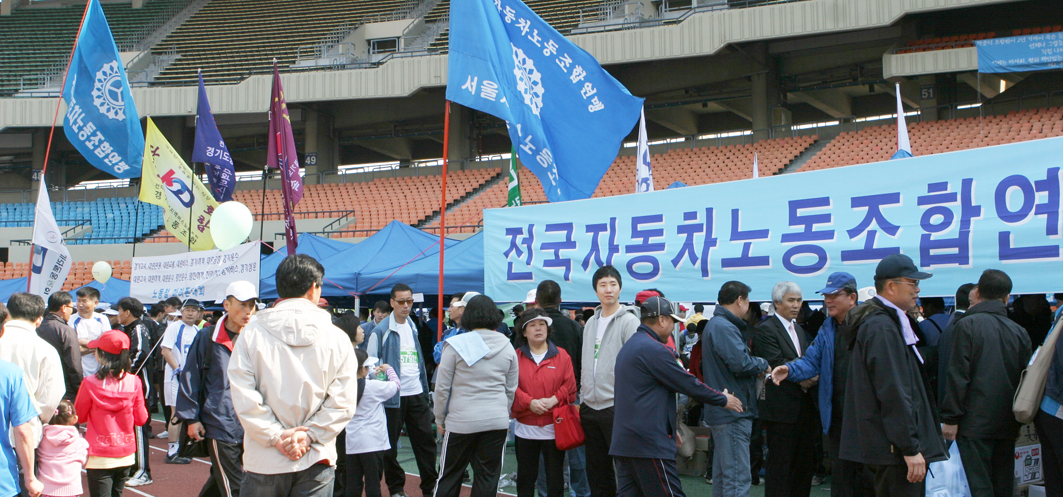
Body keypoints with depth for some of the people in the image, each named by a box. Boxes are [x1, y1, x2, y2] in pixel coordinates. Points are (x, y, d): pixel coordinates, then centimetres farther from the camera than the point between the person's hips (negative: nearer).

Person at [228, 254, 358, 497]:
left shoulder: (251, 333, -2)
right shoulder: (337, 338, 0)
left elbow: (243, 397, -9)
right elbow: (342, 402, -6)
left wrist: (276, 436, -7)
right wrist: (308, 435, -5)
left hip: (264, 460, 0)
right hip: (316, 461, 1)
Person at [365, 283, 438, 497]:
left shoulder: (413, 327, 12)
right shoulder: (381, 330, -8)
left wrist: (425, 388, 14)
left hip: (416, 393, 5)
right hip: (393, 396, -5)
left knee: (425, 440, 4)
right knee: (390, 445, 4)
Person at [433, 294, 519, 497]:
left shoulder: (455, 345, -6)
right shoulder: (507, 346, 5)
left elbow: (442, 387, -3)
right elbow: (511, 389, 11)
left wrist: (439, 419, 7)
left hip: (461, 420, -3)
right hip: (497, 421, 3)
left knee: (449, 475, 8)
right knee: (488, 478, 7)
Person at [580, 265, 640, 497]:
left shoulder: (628, 321, -7)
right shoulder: (591, 322, 15)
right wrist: (582, 399, 16)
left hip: (617, 407, -7)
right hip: (590, 407, 7)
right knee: (596, 469, 14)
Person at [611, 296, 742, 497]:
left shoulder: (629, 347, 18)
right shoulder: (655, 350, -14)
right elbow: (689, 384, -10)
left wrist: (668, 429, 30)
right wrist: (723, 400, 5)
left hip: (623, 441, 10)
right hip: (650, 443, -10)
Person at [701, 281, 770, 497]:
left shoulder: (716, 324, 18)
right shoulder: (724, 327, -16)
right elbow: (740, 362, -25)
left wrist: (756, 368, 3)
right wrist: (762, 364, -7)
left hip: (721, 412, 11)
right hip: (733, 413, -11)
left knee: (723, 475, 17)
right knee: (738, 478, -11)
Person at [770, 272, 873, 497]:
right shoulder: (827, 329, 13)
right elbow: (812, 360, 8)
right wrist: (790, 369, -12)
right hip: (837, 417, 6)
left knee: (867, 475, 2)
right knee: (840, 476, 12)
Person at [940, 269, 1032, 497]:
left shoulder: (967, 325, -8)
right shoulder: (1019, 332, 8)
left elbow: (957, 376, -12)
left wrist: (950, 418, -8)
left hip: (975, 422, -5)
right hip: (1007, 425, 6)